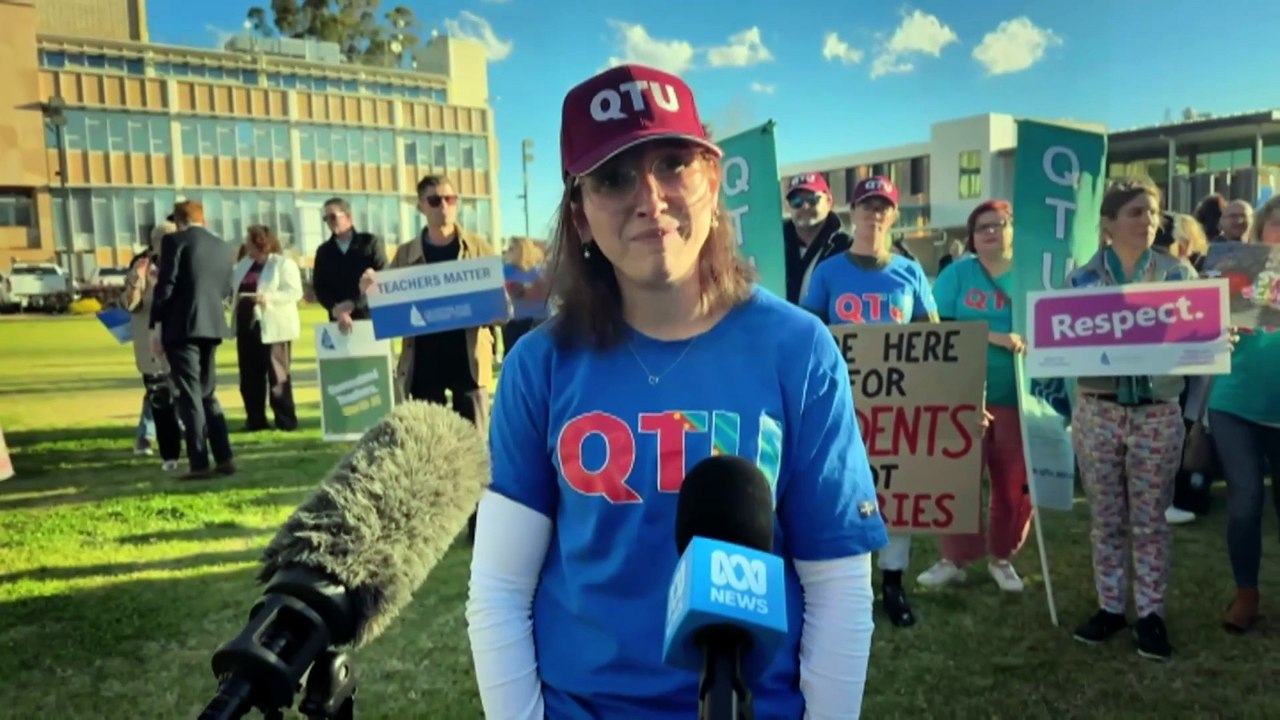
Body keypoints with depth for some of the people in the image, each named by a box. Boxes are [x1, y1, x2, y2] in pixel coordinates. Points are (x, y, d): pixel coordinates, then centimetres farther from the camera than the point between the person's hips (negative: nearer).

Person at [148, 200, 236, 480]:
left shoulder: (175, 240, -5)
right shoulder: (222, 246, 12)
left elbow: (165, 286, -10)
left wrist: (156, 326, -6)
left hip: (181, 326, -6)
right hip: (212, 326, 6)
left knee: (189, 396, -3)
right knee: (208, 393, 14)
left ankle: (199, 463, -4)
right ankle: (224, 457, 11)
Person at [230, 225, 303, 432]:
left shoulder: (284, 263, -5)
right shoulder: (243, 264, 18)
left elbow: (294, 291, -14)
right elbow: (231, 286, 24)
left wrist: (268, 297, -23)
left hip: (272, 328, -7)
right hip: (247, 326, 7)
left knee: (277, 376, -4)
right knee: (249, 376, 7)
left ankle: (286, 421, 2)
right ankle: (255, 420, 15)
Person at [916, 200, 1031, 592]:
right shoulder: (957, 274, 2)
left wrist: (1028, 341, -14)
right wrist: (992, 336, -19)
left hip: (1017, 398, 1)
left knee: (1015, 484, 8)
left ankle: (1002, 557, 28)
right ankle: (954, 558, 19)